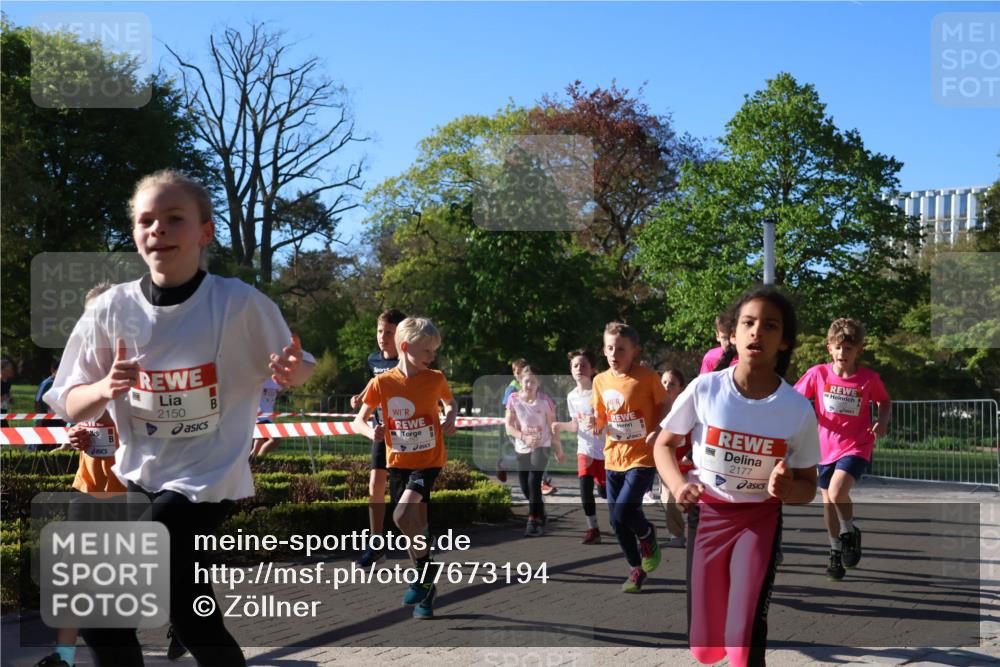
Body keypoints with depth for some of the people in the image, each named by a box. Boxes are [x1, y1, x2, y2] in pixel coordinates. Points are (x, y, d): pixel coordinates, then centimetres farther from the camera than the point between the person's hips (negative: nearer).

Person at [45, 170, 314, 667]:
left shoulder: (240, 303, -14)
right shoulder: (112, 309, -6)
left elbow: (295, 369, -1)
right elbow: (70, 406, 0)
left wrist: (293, 370, -25)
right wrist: (106, 388, -22)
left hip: (208, 477, -4)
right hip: (140, 474, 4)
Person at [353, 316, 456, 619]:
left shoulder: (435, 379, -6)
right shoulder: (382, 383, -8)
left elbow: (450, 402, 15)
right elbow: (359, 420, -2)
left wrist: (450, 419, -7)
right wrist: (371, 432, -24)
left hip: (428, 460, -2)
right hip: (398, 462, 2)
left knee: (402, 515, -24)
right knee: (415, 525, 9)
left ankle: (425, 568, -4)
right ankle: (427, 587, 25)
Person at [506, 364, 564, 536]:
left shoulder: (545, 400, -9)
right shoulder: (514, 399, -6)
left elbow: (552, 425, 0)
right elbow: (508, 426, -5)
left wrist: (559, 449, 5)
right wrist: (524, 437, -19)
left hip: (541, 446, -3)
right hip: (522, 448, 3)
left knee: (534, 482, -19)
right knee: (525, 488, 9)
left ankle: (533, 522, -10)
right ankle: (540, 515, 35)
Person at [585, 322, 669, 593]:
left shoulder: (648, 376, -12)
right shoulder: (601, 380, 3)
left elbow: (664, 405, -2)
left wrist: (658, 431, -19)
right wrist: (594, 423, -10)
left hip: (642, 458, -5)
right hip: (613, 459, 5)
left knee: (625, 510, -20)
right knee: (616, 520, 8)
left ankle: (647, 535, 15)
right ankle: (636, 569, 28)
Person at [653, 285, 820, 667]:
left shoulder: (799, 409, -15)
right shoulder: (704, 389, -15)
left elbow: (808, 486, -4)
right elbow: (664, 444, 0)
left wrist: (786, 488, -28)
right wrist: (678, 485, -20)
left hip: (760, 520, -1)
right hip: (706, 514, 1)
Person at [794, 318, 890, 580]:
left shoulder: (869, 378, -8)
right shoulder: (818, 373, -6)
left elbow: (884, 401, 9)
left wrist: (882, 422, -9)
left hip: (856, 447, -3)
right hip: (826, 448, 3)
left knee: (837, 492, -25)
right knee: (828, 503, 11)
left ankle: (850, 534, 4)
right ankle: (836, 552, 32)